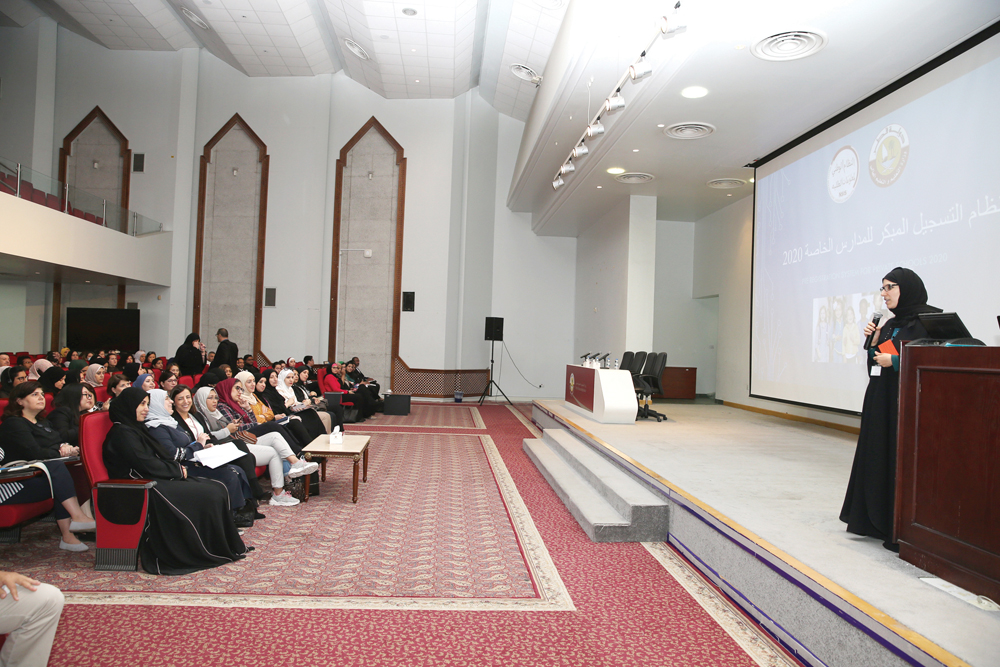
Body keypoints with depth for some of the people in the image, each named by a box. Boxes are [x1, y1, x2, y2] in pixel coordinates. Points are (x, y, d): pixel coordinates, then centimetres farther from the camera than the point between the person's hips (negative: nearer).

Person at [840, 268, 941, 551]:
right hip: (879, 401, 8)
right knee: (876, 458, 11)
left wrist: (895, 361, -18)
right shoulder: (890, 324, 16)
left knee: (901, 462, -6)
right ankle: (878, 522, 21)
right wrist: (873, 341, 2)